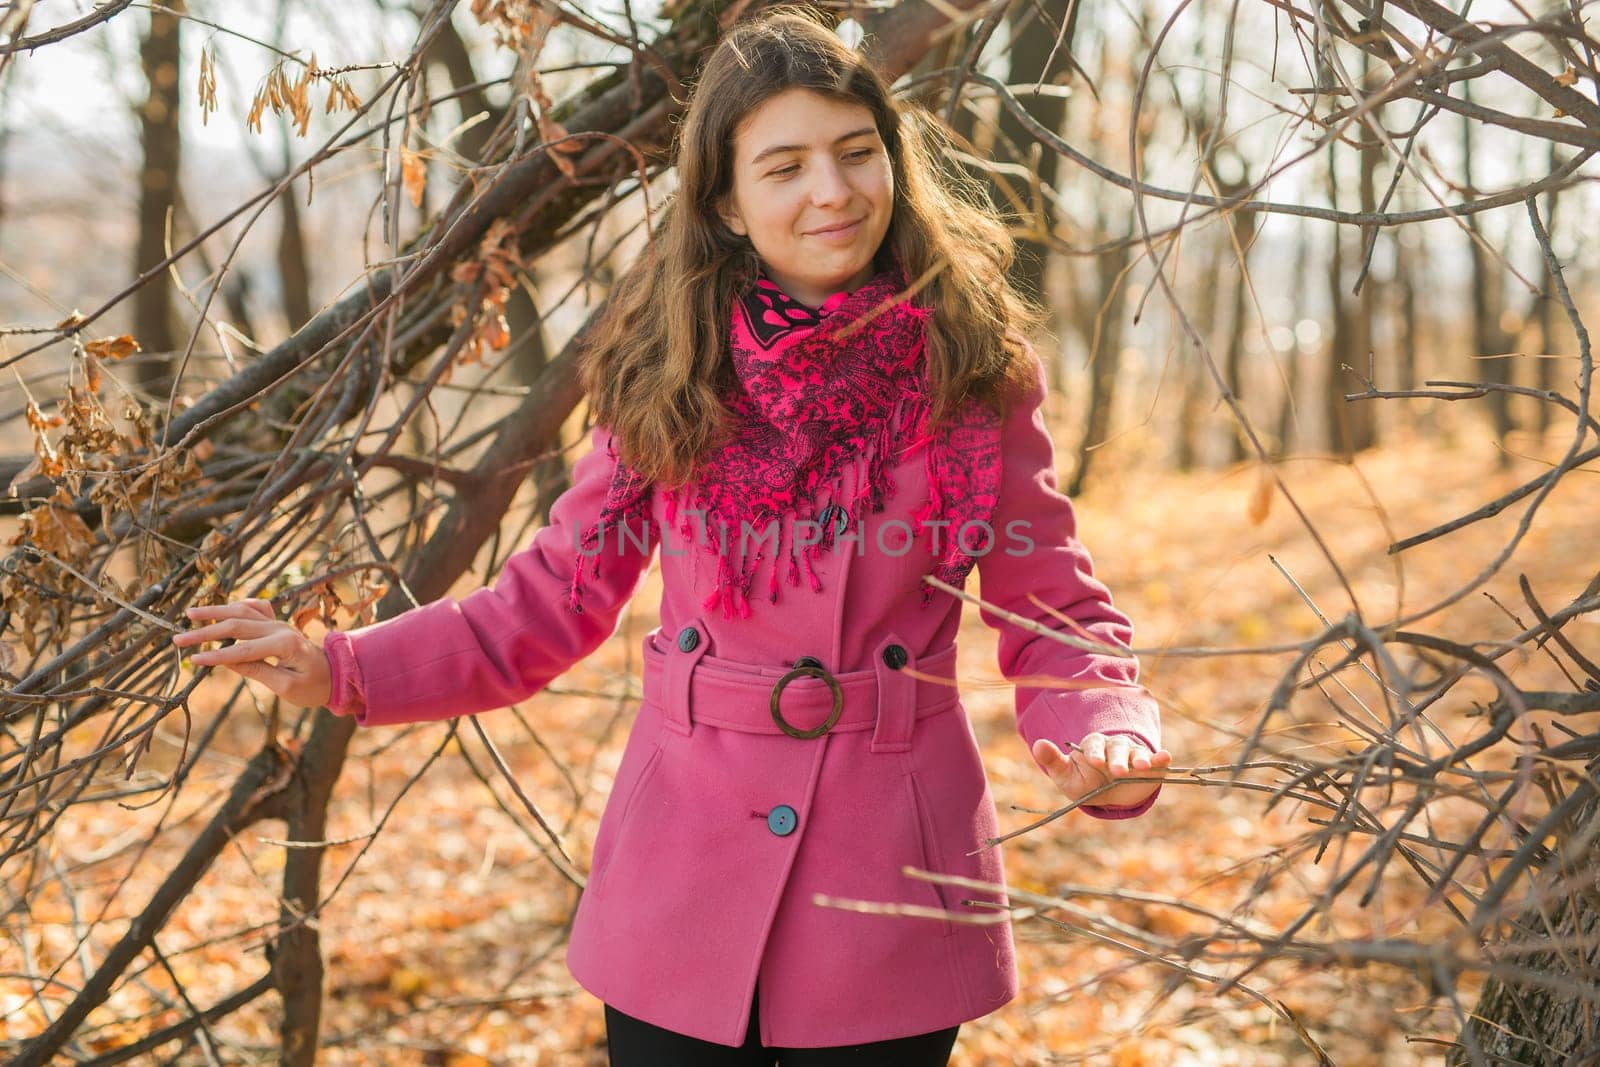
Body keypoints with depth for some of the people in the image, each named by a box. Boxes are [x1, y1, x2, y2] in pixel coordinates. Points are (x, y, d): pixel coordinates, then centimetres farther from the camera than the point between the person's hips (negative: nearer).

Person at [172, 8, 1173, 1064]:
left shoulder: (974, 365, -6)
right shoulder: (669, 374, -1)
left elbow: (1056, 615, -1)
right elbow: (555, 600, 5)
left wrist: (1111, 743, -21)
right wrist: (339, 670, -4)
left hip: (891, 896, -1)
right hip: (685, 885, 1)